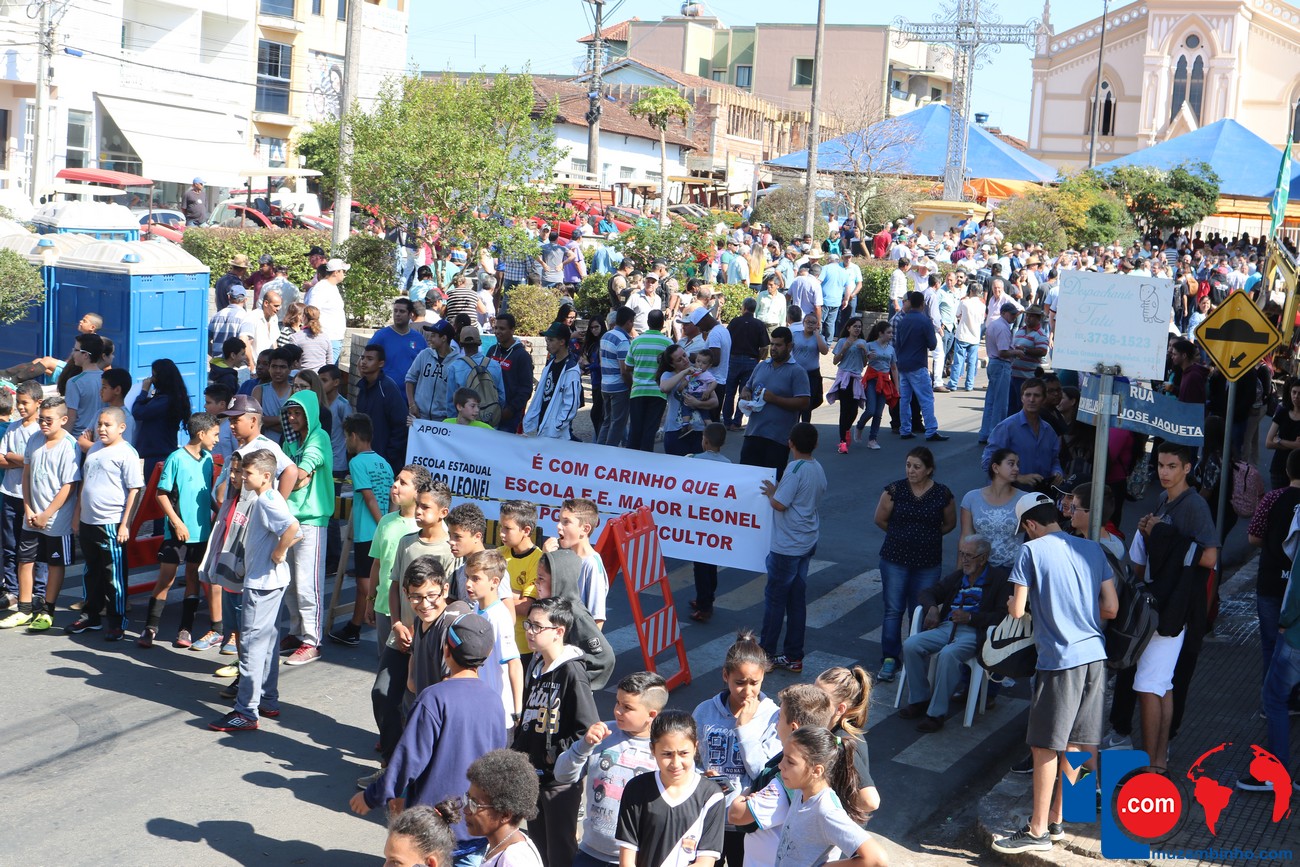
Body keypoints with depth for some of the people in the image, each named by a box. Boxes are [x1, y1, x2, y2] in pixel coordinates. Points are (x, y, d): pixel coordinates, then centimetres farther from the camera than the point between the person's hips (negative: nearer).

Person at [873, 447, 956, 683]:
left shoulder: (943, 494, -4)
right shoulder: (894, 490, -7)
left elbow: (950, 524, 11)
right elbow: (880, 519, 5)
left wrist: (928, 536, 9)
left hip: (927, 563, 0)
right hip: (895, 559, 0)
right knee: (893, 610, 2)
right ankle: (889, 659, 8)